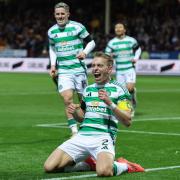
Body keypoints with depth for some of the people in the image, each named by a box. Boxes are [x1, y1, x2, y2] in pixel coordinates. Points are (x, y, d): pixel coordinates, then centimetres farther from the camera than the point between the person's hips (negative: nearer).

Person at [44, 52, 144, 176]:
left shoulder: (118, 89, 2)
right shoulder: (88, 89, 21)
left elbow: (127, 121, -7)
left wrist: (110, 103, -19)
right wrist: (75, 112, 7)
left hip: (103, 137, -6)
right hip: (82, 135, 6)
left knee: (104, 171, -36)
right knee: (49, 166, -10)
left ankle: (124, 166, 1)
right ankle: (87, 164, 13)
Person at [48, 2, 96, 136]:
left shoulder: (77, 27, -4)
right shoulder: (51, 31, 8)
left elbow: (91, 42, 3)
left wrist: (85, 52, -17)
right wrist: (53, 65, 13)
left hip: (79, 68, -2)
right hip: (63, 71, 2)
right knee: (67, 99, -14)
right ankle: (74, 131, -12)